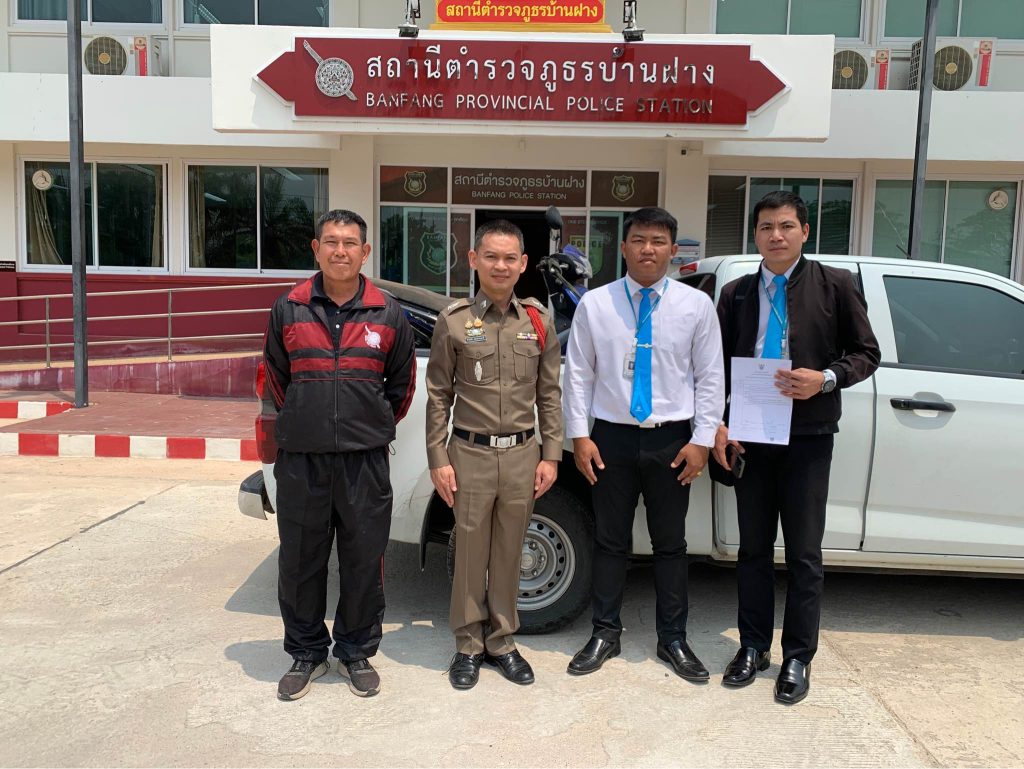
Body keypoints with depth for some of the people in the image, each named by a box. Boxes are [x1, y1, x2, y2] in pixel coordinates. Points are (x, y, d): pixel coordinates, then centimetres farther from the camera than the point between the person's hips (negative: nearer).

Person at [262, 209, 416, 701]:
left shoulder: (388, 314, 2)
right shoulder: (289, 309, 3)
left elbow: (402, 383, 14)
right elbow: (275, 377, 15)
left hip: (365, 458, 0)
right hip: (301, 458, 1)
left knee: (364, 559, 8)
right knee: (299, 560, 10)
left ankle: (356, 651, 28)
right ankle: (306, 653, 29)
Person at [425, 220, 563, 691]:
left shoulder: (538, 320, 5)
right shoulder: (454, 321, -2)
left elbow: (550, 395, 7)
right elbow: (438, 396, 0)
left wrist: (550, 455, 4)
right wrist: (438, 459, -4)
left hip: (522, 455, 2)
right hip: (470, 455, -2)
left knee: (509, 554, 12)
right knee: (470, 554, 8)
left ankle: (501, 641, 29)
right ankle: (469, 645, 25)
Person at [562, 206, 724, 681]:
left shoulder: (696, 305, -1)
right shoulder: (594, 304, -1)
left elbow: (710, 377, 1)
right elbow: (578, 373, 2)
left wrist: (702, 440, -4)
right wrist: (579, 436, -2)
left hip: (671, 440, 0)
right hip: (611, 437, 0)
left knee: (670, 543, 11)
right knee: (610, 540, 11)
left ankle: (673, 639, 27)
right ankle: (605, 634, 27)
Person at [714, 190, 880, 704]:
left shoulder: (835, 286, 0)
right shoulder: (736, 294, 7)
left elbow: (866, 354, 2)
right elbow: (717, 367, 7)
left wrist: (826, 379, -17)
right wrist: (716, 426, -4)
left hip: (808, 436, -2)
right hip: (749, 436, 3)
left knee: (803, 553, 5)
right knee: (753, 548, 12)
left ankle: (798, 657, 20)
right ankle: (753, 647, 26)